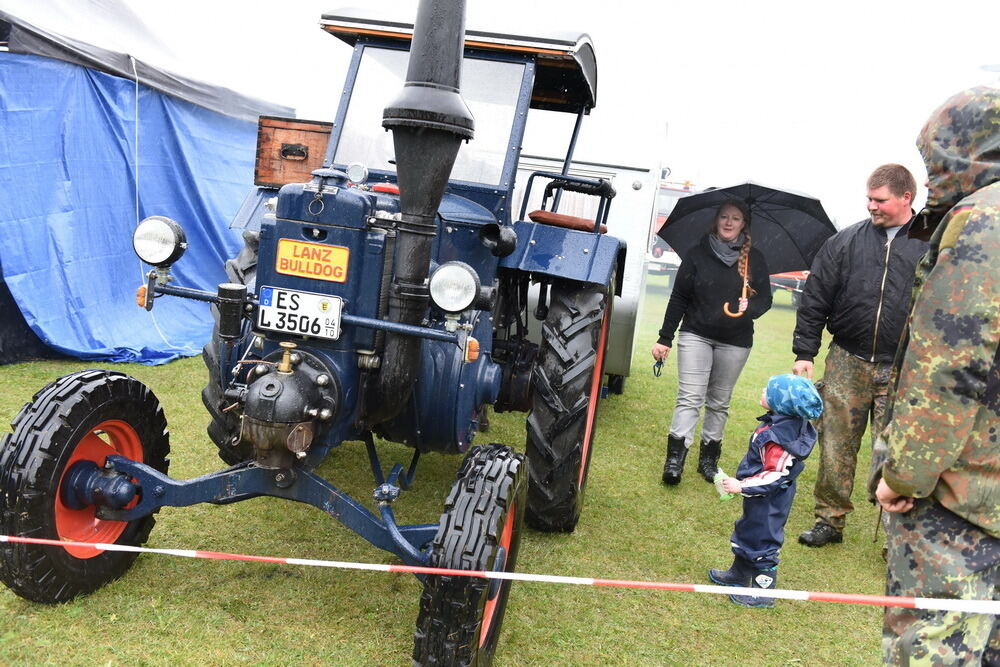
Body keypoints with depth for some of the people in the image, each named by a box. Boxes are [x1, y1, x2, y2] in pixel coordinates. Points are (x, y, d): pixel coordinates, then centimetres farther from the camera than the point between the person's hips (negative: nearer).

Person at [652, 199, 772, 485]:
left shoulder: (754, 259, 4)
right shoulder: (697, 254, 1)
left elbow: (765, 299, 4)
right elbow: (679, 298, 2)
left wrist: (749, 308, -21)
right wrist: (665, 338, 0)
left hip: (735, 341, 2)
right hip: (695, 335, -1)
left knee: (719, 402, 9)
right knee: (690, 397, -11)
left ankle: (709, 457, 19)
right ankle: (675, 457, -14)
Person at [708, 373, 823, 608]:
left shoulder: (778, 436, -33)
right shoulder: (785, 423, -2)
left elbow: (775, 476, -31)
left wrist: (742, 486, -25)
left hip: (769, 501, -10)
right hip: (762, 499, 10)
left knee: (761, 540, 5)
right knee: (746, 532, 25)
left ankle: (763, 591, 20)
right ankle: (739, 573, 44)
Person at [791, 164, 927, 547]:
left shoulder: (931, 246, 2)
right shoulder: (844, 242, 5)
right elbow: (815, 299, 6)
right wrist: (804, 352, 1)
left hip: (902, 370, -1)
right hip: (846, 362, 2)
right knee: (835, 446, 7)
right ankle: (830, 520, 21)